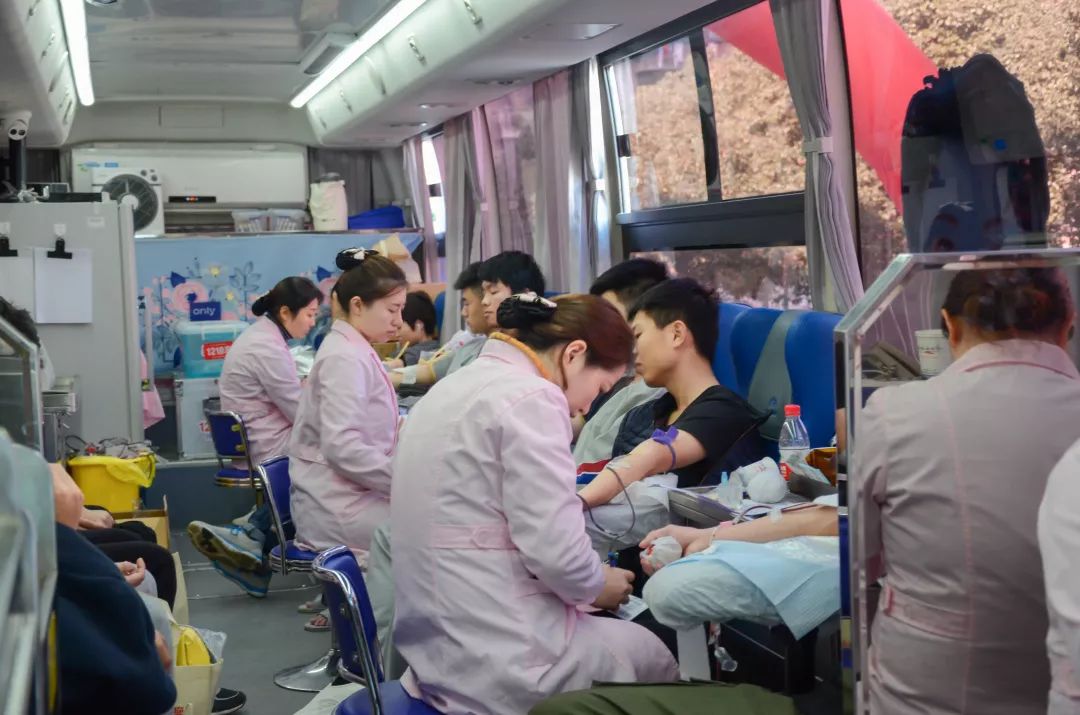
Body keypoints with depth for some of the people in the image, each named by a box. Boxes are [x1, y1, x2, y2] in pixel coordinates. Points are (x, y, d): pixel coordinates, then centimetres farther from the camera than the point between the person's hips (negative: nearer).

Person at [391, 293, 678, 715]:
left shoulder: (453, 387, 13)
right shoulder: (530, 397, -15)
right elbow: (557, 551, -21)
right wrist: (597, 586, 0)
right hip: (498, 657, -9)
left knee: (627, 636, 23)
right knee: (651, 654, 14)